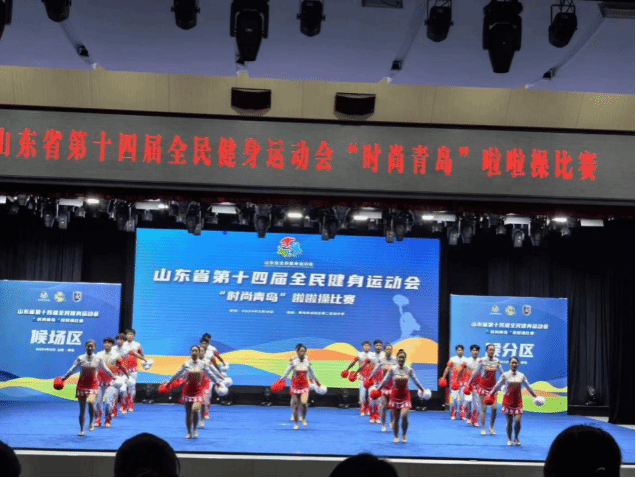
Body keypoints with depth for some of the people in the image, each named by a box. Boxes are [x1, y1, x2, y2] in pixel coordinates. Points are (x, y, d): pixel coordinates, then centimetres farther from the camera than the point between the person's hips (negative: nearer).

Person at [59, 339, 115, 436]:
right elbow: (72, 370, 5)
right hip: (82, 385, 1)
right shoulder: (80, 359, -4)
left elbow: (105, 369, 14)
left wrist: (113, 376, 24)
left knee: (91, 402, -29)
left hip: (93, 385, -1)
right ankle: (81, 430, 20)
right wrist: (63, 379, 6)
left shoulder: (98, 359, -1)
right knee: (82, 409, 4)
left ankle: (91, 422, -5)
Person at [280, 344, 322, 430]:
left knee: (304, 403, -17)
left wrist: (316, 381, 22)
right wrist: (281, 379, -16)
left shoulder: (307, 361, -1)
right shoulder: (294, 361, -8)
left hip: (304, 385, 1)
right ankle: (296, 423, 17)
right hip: (295, 384, -1)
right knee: (295, 405, 2)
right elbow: (287, 372, -5)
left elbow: (312, 373, 14)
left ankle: (303, 418, 10)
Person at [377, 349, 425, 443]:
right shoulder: (393, 369, -5)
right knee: (395, 418, 5)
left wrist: (423, 390, 14)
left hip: (405, 395, 0)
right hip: (395, 394, 0)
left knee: (404, 416, -16)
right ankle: (395, 436, 25)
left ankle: (404, 435, 8)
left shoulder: (409, 370, -3)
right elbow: (385, 381, 5)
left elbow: (416, 381, 9)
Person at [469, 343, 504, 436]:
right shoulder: (482, 361, -7)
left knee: (494, 407, -6)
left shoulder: (497, 361, 1)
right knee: (483, 408, 0)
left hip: (493, 386, 2)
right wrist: (469, 383, 5)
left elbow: (502, 373, 11)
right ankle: (483, 429, 9)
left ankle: (492, 427, 12)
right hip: (483, 386, -2)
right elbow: (475, 373, 0)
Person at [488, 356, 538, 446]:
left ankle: (516, 438, 14)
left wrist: (535, 396, 16)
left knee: (517, 421, -9)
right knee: (509, 422, 2)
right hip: (508, 400, -1)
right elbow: (497, 386, 4)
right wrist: (490, 395, 5)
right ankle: (509, 439, 18)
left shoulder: (521, 376, 3)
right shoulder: (505, 375, -4)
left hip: (518, 401, 1)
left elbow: (528, 387, 15)